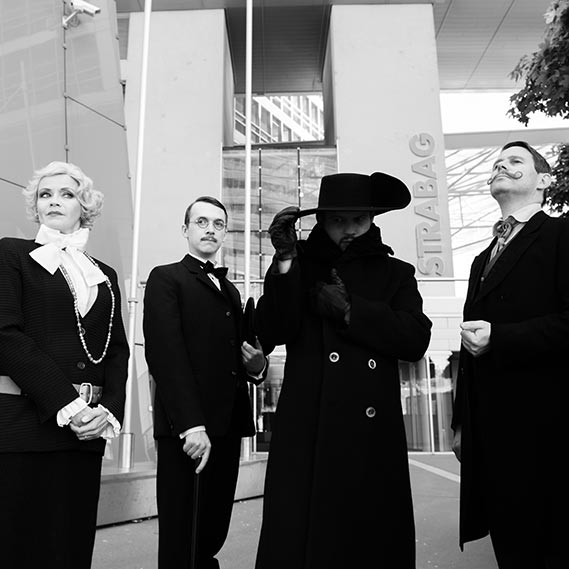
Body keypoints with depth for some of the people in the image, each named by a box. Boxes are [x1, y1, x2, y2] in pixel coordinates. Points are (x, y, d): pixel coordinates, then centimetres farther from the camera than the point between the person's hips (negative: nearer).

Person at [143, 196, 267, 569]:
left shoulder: (231, 291, 22)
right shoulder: (166, 278, 2)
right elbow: (165, 353, -10)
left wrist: (256, 365, -1)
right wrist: (191, 424, -19)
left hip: (228, 426, 6)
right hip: (187, 429, -6)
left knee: (213, 534, 8)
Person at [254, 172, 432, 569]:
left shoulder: (396, 273, 13)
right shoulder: (300, 268, 11)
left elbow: (416, 339, -1)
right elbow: (272, 332, -4)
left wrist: (350, 310, -8)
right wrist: (285, 260, -12)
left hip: (374, 435, 2)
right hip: (308, 433, -1)